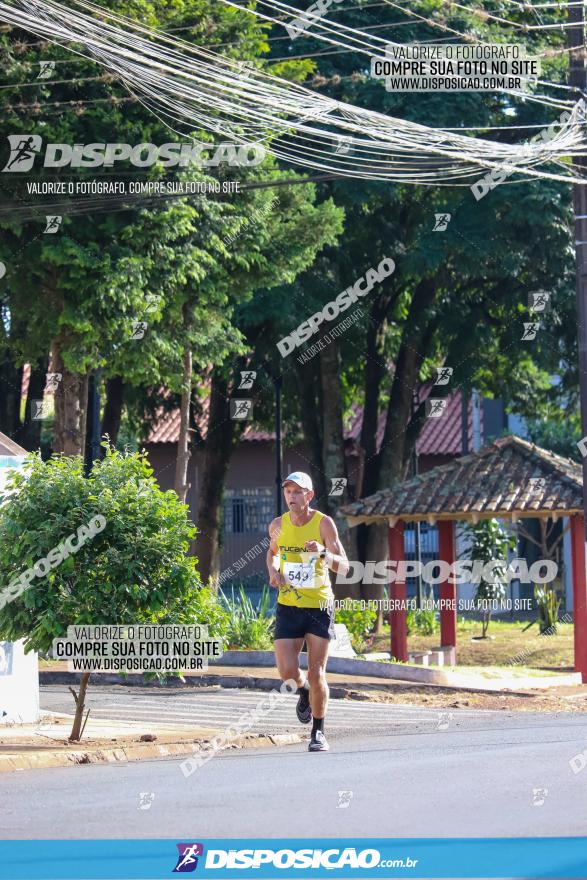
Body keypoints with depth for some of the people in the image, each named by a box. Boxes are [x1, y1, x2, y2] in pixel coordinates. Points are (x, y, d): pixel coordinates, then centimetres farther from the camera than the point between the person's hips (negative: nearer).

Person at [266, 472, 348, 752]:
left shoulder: (324, 523, -10)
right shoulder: (278, 525, 0)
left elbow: (344, 567, -14)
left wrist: (323, 553, -34)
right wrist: (273, 571, 1)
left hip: (319, 606, -2)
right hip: (288, 606, 2)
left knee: (316, 673, -4)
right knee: (286, 670, -10)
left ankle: (318, 732, 12)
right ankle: (302, 689, 27)